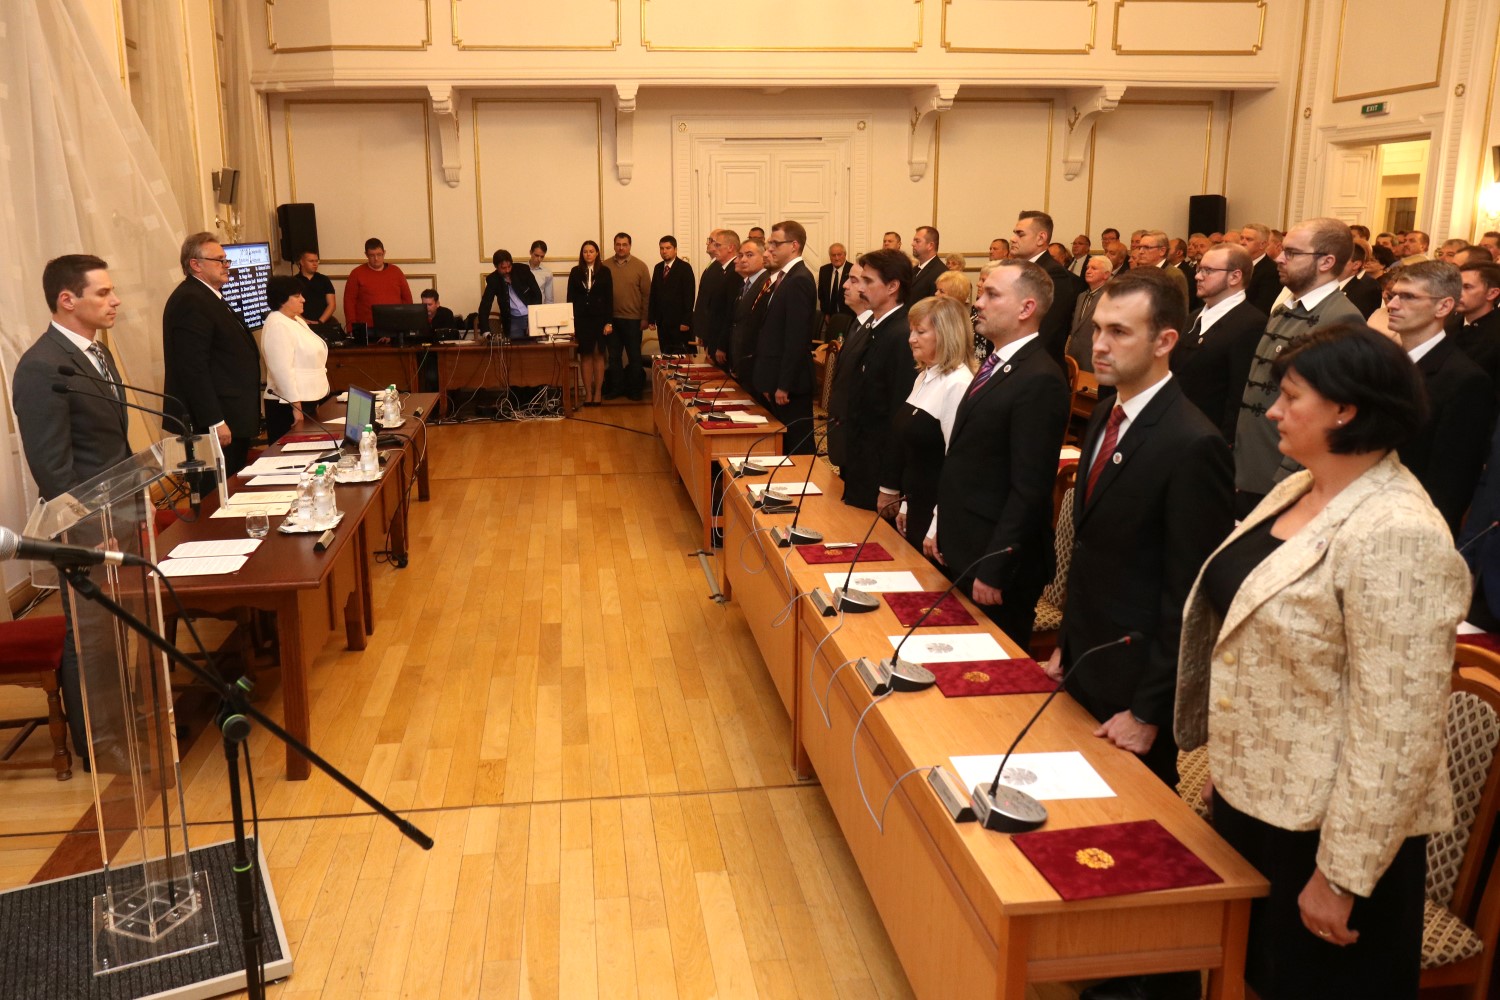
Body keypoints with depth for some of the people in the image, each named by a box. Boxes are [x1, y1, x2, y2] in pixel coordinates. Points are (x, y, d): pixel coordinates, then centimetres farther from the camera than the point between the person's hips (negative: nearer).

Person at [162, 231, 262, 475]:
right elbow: (194, 368, -21)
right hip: (214, 424, -10)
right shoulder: (190, 301, -14)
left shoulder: (208, 297, 20)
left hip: (232, 418, 10)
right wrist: (215, 422, -22)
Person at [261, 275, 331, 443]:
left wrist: (314, 401, 23)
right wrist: (296, 406, -23)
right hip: (290, 404, -10)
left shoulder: (296, 320, 14)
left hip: (307, 399, 10)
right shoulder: (278, 325, -17)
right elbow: (282, 370, -23)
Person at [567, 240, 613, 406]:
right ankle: (588, 393, 7)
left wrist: (608, 322, -7)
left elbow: (609, 298, -1)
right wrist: (570, 322, -1)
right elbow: (570, 298, 4)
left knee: (598, 355, 3)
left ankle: (598, 392, 9)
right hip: (581, 319, 1)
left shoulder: (604, 271, 1)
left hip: (599, 318, -1)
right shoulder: (575, 272, 5)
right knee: (585, 356, 2)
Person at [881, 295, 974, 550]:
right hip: (918, 506, 9)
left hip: (938, 512, -9)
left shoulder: (957, 385, -20)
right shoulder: (924, 377, 9)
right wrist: (906, 504, 16)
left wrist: (938, 528, -20)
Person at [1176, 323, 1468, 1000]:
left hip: (1321, 828, -8)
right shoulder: (1296, 491, 3)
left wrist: (1342, 875, -21)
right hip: (1250, 797, 8)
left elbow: (1396, 731, -25)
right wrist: (1226, 765, 16)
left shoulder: (1395, 535, -25)